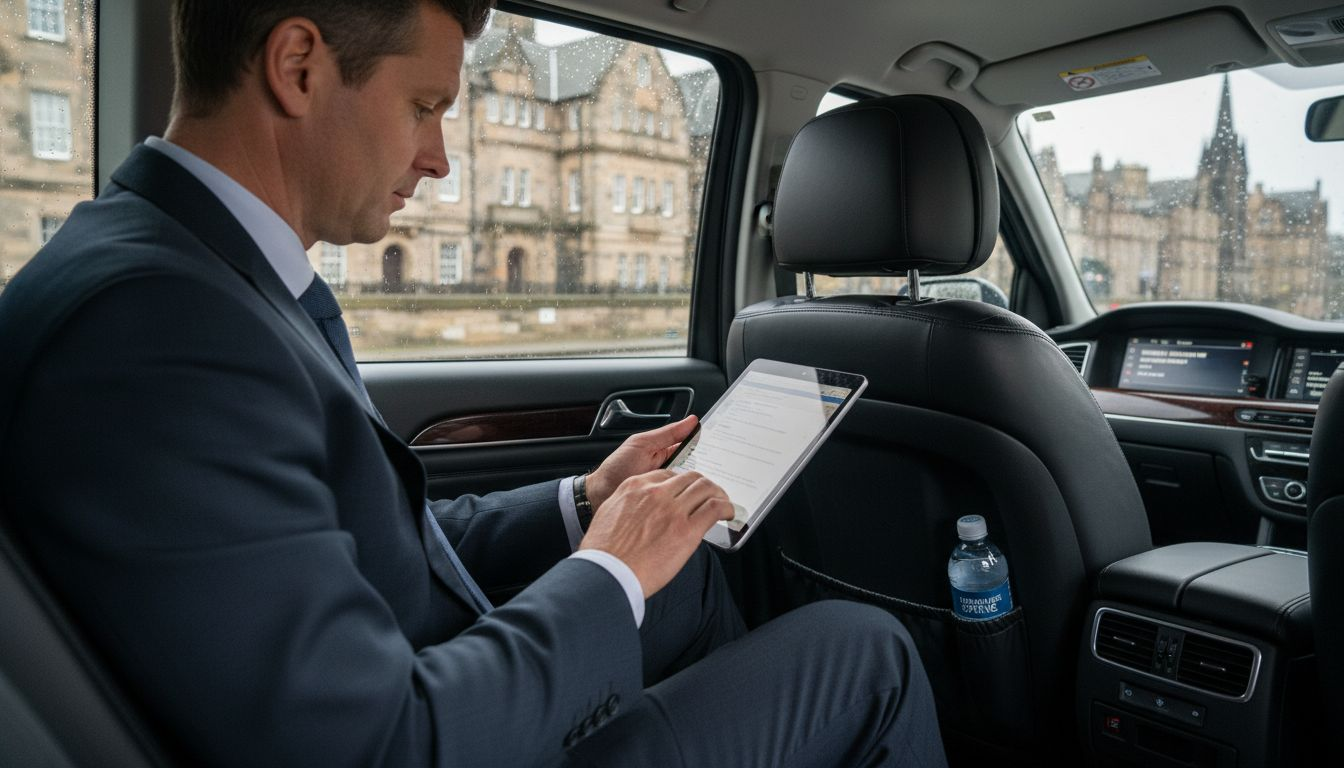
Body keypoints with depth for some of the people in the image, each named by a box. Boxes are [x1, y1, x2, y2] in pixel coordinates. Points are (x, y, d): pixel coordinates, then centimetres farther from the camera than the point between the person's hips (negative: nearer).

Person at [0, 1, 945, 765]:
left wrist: (580, 503, 4)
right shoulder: (147, 319, -28)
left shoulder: (230, 277, 2)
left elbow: (383, 540, 8)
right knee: (863, 652, 0)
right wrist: (608, 574, -17)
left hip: (466, 687, 9)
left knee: (691, 566, 23)